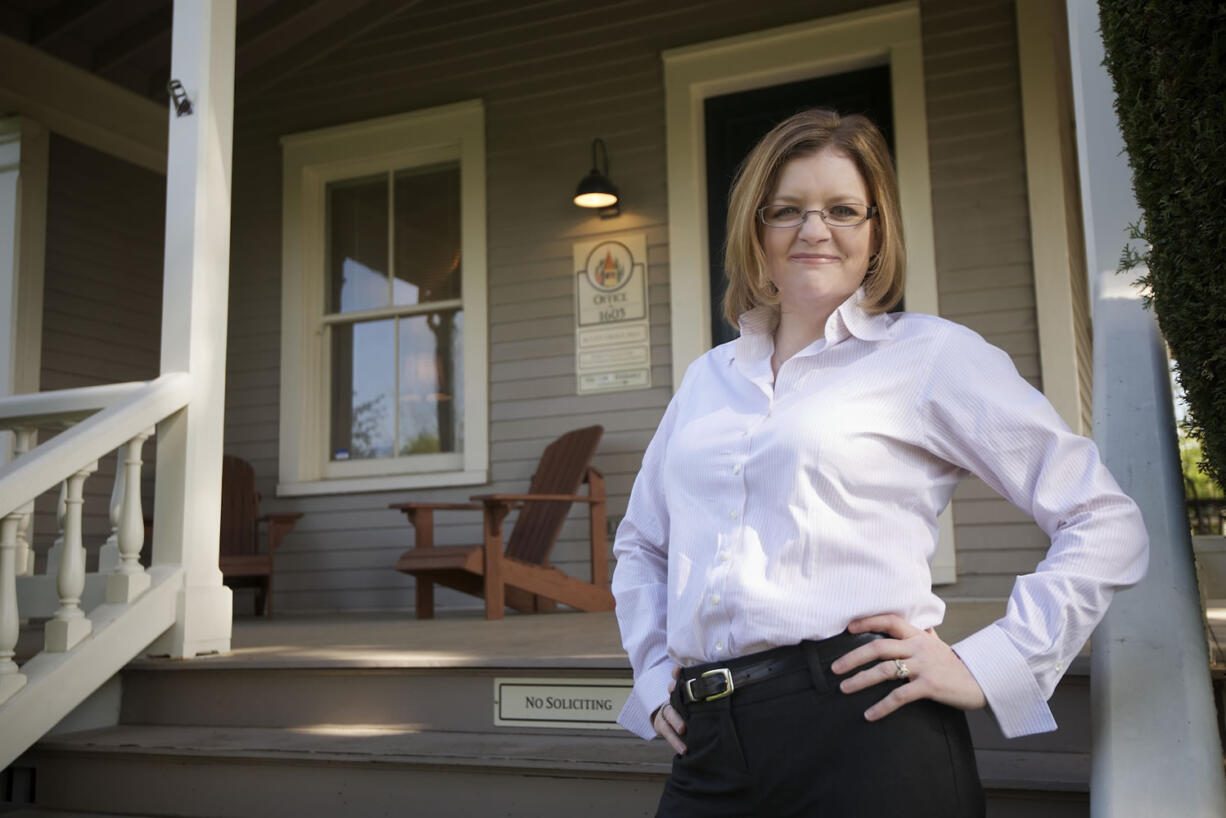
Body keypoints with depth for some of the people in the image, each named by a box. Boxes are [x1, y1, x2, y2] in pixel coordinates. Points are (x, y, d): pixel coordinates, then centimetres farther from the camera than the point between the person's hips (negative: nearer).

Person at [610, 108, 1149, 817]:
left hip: (867, 737, -4)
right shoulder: (708, 378, 16)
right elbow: (640, 545, 27)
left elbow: (1108, 525, 0)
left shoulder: (930, 353, 2)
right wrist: (655, 673, 14)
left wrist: (991, 664, -6)